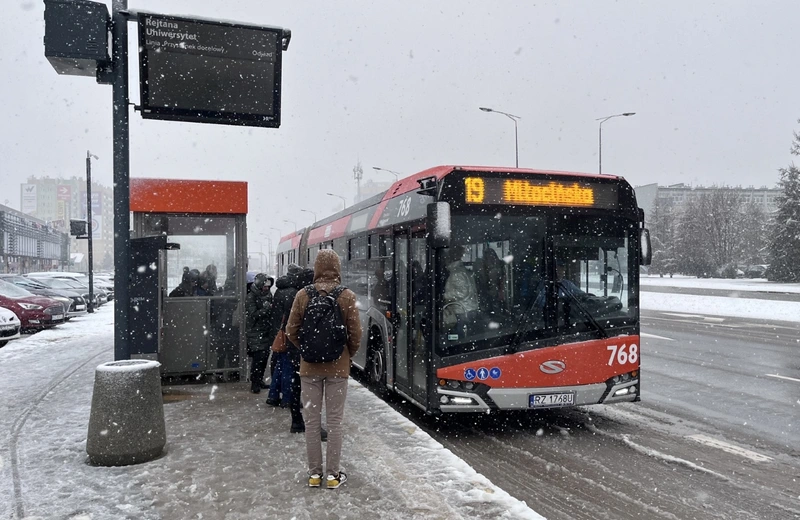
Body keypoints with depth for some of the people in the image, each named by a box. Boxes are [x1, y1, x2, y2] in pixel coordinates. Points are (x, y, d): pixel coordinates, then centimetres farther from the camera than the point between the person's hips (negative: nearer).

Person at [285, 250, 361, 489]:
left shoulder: (303, 295, -6)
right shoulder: (347, 296, -10)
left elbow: (291, 331, -1)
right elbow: (355, 333, -7)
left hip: (309, 367, 1)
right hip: (338, 367, -1)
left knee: (312, 421, 11)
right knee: (334, 421, 8)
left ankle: (314, 472, 20)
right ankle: (333, 474, 15)